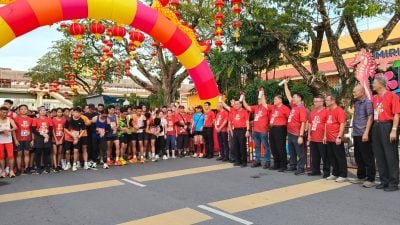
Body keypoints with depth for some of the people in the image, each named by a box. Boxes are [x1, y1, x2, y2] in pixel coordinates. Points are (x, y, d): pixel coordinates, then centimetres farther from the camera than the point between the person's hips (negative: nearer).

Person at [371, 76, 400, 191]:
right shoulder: (374, 98, 13)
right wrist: (373, 129, 8)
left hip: (387, 126, -7)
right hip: (376, 127, 7)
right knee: (379, 155, 11)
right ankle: (384, 181, 21)